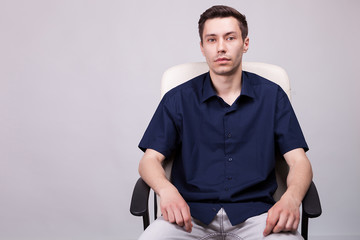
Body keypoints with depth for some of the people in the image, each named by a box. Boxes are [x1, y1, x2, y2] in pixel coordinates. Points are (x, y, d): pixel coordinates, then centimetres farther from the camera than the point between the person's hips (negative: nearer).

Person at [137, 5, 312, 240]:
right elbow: (150, 160, 5)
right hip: (192, 213, 0)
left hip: (253, 211, 1)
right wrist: (166, 190, -19)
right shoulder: (178, 99, 9)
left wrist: (291, 199, -19)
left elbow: (299, 161, 4)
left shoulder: (272, 95, 9)